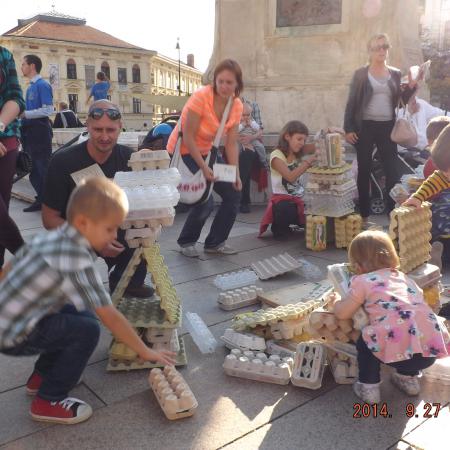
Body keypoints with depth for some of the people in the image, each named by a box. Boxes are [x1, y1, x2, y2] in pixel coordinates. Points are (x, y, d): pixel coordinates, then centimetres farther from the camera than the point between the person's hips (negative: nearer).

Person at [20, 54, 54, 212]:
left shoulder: (43, 85, -10)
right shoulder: (30, 87, 16)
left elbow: (48, 110, -19)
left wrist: (25, 114, -17)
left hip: (40, 131, -9)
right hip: (29, 131, 9)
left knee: (44, 168, -5)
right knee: (33, 169, 12)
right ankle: (41, 199, 20)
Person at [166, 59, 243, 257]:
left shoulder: (237, 106, -5)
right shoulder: (201, 97, -24)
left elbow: (231, 144, -3)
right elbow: (188, 138, -23)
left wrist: (235, 174, -12)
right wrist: (204, 167, -27)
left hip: (206, 151, 7)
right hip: (183, 152, -7)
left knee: (234, 193, -1)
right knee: (205, 201, -20)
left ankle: (215, 242, 16)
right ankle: (186, 242, 8)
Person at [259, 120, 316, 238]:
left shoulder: (300, 155, 10)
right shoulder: (276, 156, -11)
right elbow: (291, 177, -25)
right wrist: (308, 161, -25)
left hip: (299, 200, 7)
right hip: (282, 200, -6)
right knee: (286, 210, -39)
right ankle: (279, 228, -3)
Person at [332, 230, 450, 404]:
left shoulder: (362, 281, 7)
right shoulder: (403, 277, 25)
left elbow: (342, 313, 8)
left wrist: (336, 302, 32)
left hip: (400, 350, -6)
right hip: (431, 348, 6)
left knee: (364, 342, 21)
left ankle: (368, 387, 20)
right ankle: (409, 378, 40)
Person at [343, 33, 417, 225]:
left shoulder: (395, 74, 11)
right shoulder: (360, 74, 2)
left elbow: (401, 101, 12)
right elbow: (351, 102, 0)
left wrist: (411, 86, -5)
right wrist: (348, 129, -8)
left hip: (388, 127, 3)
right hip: (365, 127, -2)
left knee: (392, 170, -2)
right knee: (364, 170, 2)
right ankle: (364, 214, 10)